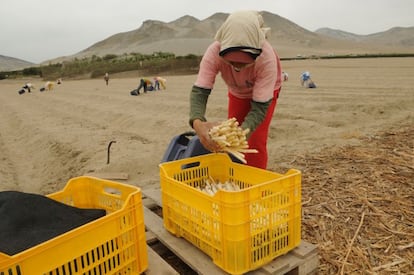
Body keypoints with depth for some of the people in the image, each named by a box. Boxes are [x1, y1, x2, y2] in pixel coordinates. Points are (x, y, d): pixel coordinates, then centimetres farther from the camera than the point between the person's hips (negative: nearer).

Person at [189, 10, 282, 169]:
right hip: (237, 92, 3)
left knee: (256, 143, -14)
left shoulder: (267, 58, -42)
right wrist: (197, 122, -59)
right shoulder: (214, 52, -37)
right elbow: (199, 91, -38)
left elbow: (260, 107, -39)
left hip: (265, 90, -2)